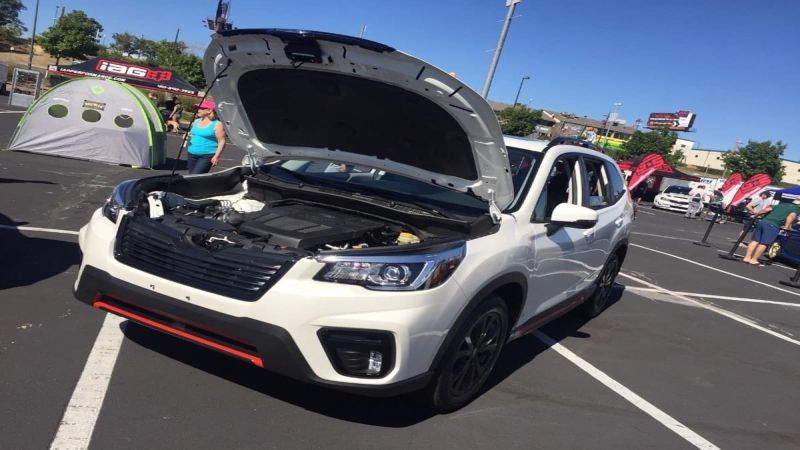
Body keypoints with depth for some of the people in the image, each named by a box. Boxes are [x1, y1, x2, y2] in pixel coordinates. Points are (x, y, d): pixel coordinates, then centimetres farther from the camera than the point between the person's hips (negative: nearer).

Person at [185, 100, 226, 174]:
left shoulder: (217, 125, -7)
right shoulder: (196, 121, 15)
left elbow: (222, 142, -12)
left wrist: (216, 156, -20)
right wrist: (187, 136, 6)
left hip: (207, 156, -8)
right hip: (192, 154, 8)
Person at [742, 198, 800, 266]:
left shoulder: (781, 205, 28)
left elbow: (766, 209, 27)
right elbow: (791, 216, -11)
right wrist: (786, 226, -9)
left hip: (763, 222, 7)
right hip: (773, 225, -6)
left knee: (754, 241, 7)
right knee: (764, 244, -3)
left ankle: (747, 257, 8)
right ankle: (753, 259, -3)